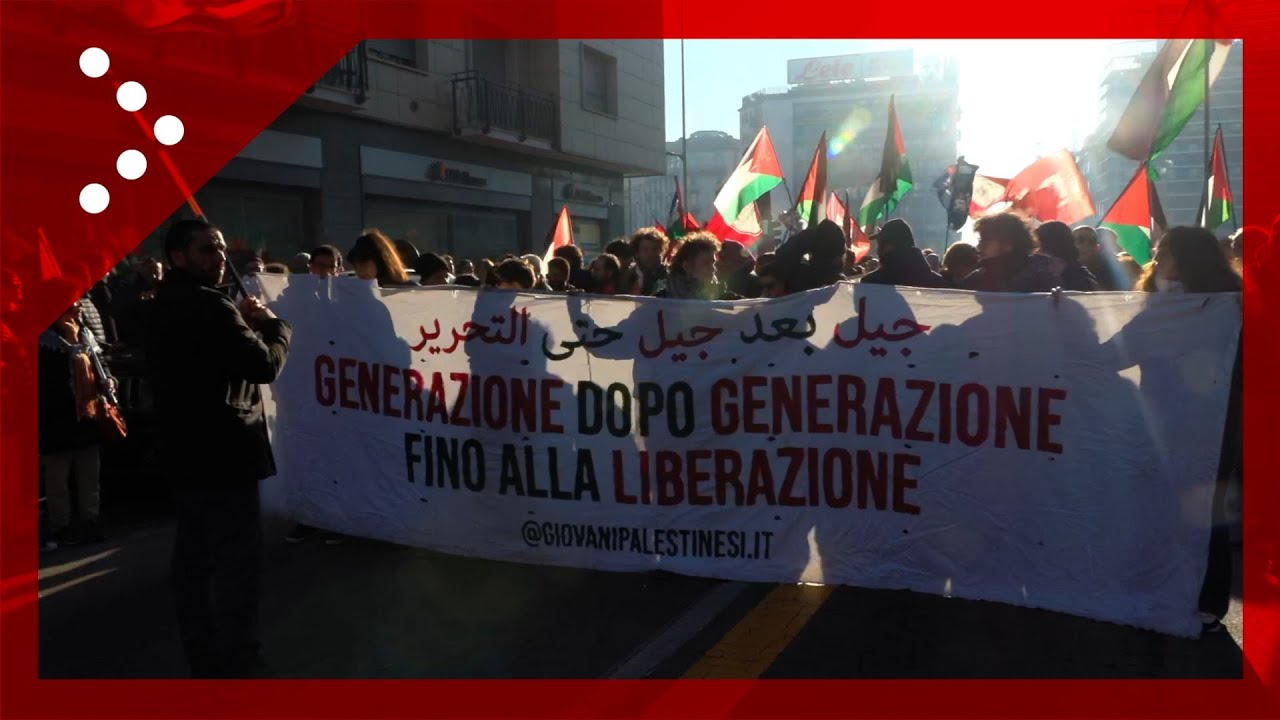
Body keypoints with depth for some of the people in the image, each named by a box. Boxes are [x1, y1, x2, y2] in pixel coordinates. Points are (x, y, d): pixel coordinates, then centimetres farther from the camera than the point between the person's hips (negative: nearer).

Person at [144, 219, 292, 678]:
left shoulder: (165, 307, 14)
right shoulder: (210, 307, -18)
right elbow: (265, 364, -21)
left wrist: (240, 322, 7)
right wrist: (275, 325, -4)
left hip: (186, 450, 10)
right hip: (223, 453, -10)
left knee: (194, 559, 14)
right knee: (236, 563, -6)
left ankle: (203, 660, 24)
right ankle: (237, 665, -2)